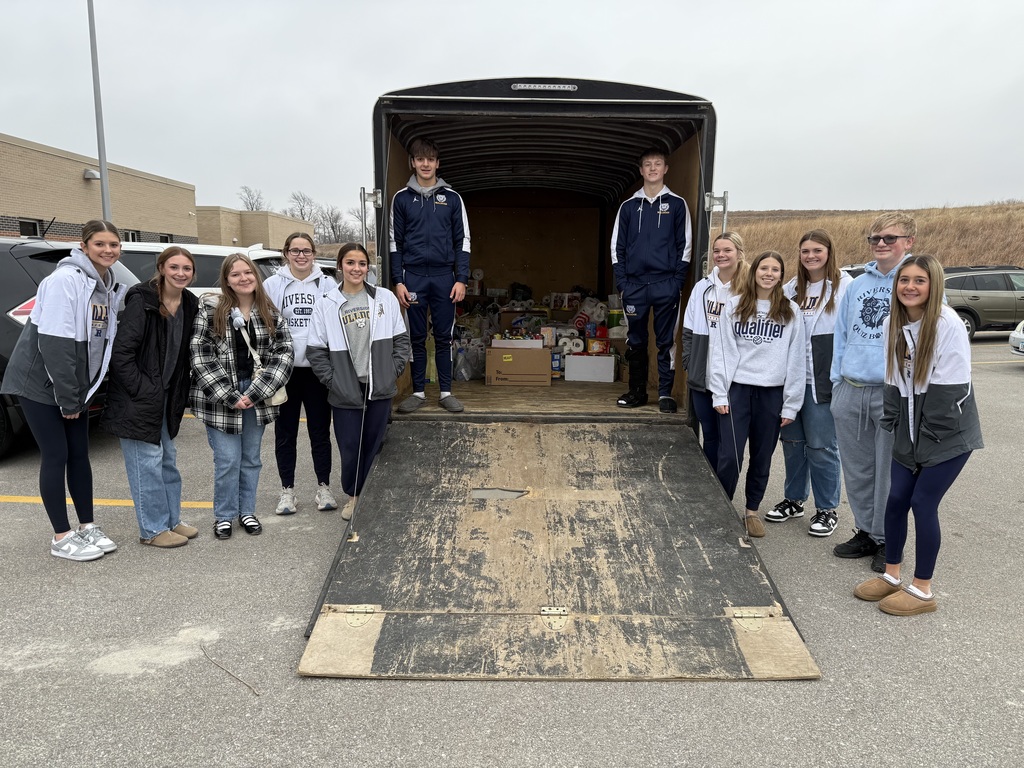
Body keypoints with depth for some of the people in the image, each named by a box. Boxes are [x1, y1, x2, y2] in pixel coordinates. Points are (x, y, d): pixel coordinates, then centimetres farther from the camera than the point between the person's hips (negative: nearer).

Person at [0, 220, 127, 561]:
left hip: (76, 386, 7)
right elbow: (54, 342, -23)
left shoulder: (110, 287, 5)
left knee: (79, 454, 11)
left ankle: (88, 527, 22)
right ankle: (62, 538, 9)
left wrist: (79, 394, 6)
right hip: (41, 383, -7)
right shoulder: (65, 279, -20)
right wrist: (67, 399, -19)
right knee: (55, 456, -2)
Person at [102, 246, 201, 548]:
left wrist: (181, 391, 7)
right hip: (138, 398, -8)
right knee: (148, 462, -2)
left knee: (167, 459, 16)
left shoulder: (190, 305, 4)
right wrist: (141, 390, -19)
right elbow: (121, 352, -18)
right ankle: (153, 529, 10)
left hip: (167, 396, 8)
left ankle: (172, 520, 28)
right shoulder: (142, 301, -16)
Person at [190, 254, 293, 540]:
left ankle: (247, 511, 28)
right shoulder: (210, 310, -6)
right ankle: (224, 515, 19)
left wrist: (256, 392, -13)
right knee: (227, 459, 0)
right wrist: (229, 396, -15)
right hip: (220, 397, -3)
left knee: (251, 458, 12)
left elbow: (283, 353, -2)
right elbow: (200, 355, -10)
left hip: (256, 396, 3)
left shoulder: (270, 313, 3)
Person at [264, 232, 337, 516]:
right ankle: (287, 491, 19)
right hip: (284, 368, 0)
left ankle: (324, 488, 20)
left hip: (318, 368, 0)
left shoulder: (327, 285, 4)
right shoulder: (273, 285, 2)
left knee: (320, 431, 8)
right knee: (285, 433, 8)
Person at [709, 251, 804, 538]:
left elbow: (795, 360, 4)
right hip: (737, 389, -1)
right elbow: (722, 351, 1)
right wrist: (719, 393, -5)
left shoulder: (790, 312, 5)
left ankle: (752, 510, 26)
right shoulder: (734, 306, 4)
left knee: (762, 457, 10)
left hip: (772, 393, 1)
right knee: (730, 456, -5)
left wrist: (791, 404, 0)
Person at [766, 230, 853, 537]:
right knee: (792, 441, 13)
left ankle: (827, 509, 15)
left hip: (824, 381, -5)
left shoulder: (844, 286, -5)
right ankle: (793, 500, 28)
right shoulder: (792, 288, 12)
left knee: (821, 446, 1)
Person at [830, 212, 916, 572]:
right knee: (857, 471, 13)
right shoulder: (857, 285, 12)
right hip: (850, 392, 5)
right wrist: (837, 380, 9)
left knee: (890, 473, 5)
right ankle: (865, 532, 29)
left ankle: (887, 540, 20)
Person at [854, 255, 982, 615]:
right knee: (897, 499, 7)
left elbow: (950, 388, -17)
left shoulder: (949, 324, -17)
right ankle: (891, 576, 25)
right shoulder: (892, 324, 2)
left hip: (948, 434, -6)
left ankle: (922, 591, 12)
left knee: (923, 502, -4)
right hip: (909, 432, 6)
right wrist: (893, 426, 4)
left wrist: (931, 437, -15)